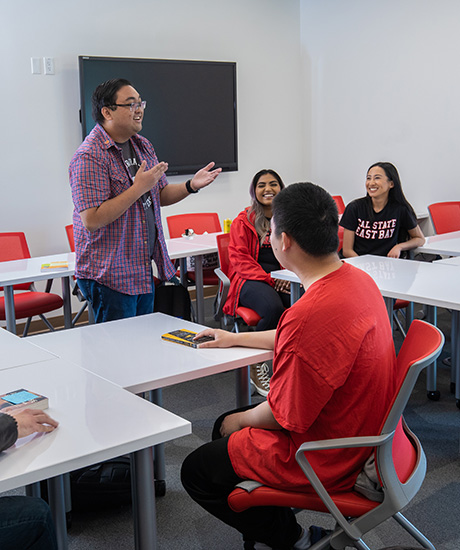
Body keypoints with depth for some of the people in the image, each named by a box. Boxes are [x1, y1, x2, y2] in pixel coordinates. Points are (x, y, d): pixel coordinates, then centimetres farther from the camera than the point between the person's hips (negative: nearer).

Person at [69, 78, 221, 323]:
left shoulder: (143, 146, 10)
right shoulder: (89, 157, -17)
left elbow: (161, 196, 18)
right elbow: (91, 220, -24)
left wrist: (191, 186, -1)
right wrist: (138, 188, -24)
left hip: (143, 270, 8)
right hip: (109, 276, -8)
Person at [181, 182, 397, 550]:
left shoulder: (311, 313, -35)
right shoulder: (358, 279, -4)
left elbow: (282, 417, -23)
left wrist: (241, 420, -1)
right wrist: (236, 338, 23)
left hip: (322, 462, -9)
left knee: (196, 472, 8)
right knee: (224, 427, 24)